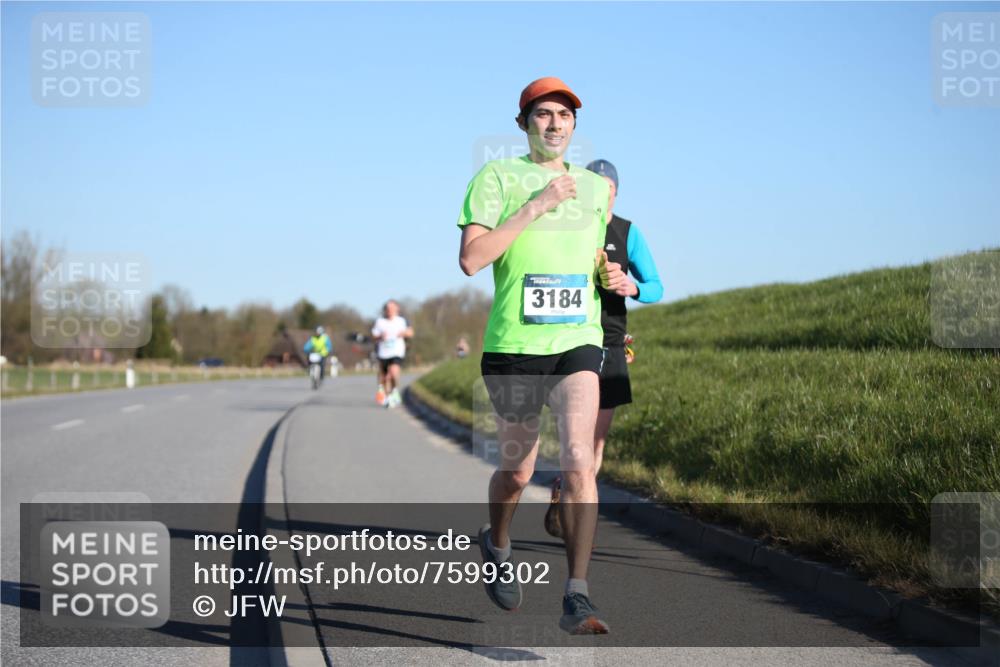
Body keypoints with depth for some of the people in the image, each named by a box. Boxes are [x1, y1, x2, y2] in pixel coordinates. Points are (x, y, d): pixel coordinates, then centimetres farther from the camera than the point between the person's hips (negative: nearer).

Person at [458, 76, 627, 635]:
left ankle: (578, 599, -16)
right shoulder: (497, 177, 1)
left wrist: (616, 277, 6)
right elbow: (470, 259, -12)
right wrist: (536, 206, -15)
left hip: (579, 342, 2)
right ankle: (497, 545, 44)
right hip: (513, 346, -2)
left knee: (579, 460, -18)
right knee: (517, 472, 11)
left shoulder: (596, 186, 15)